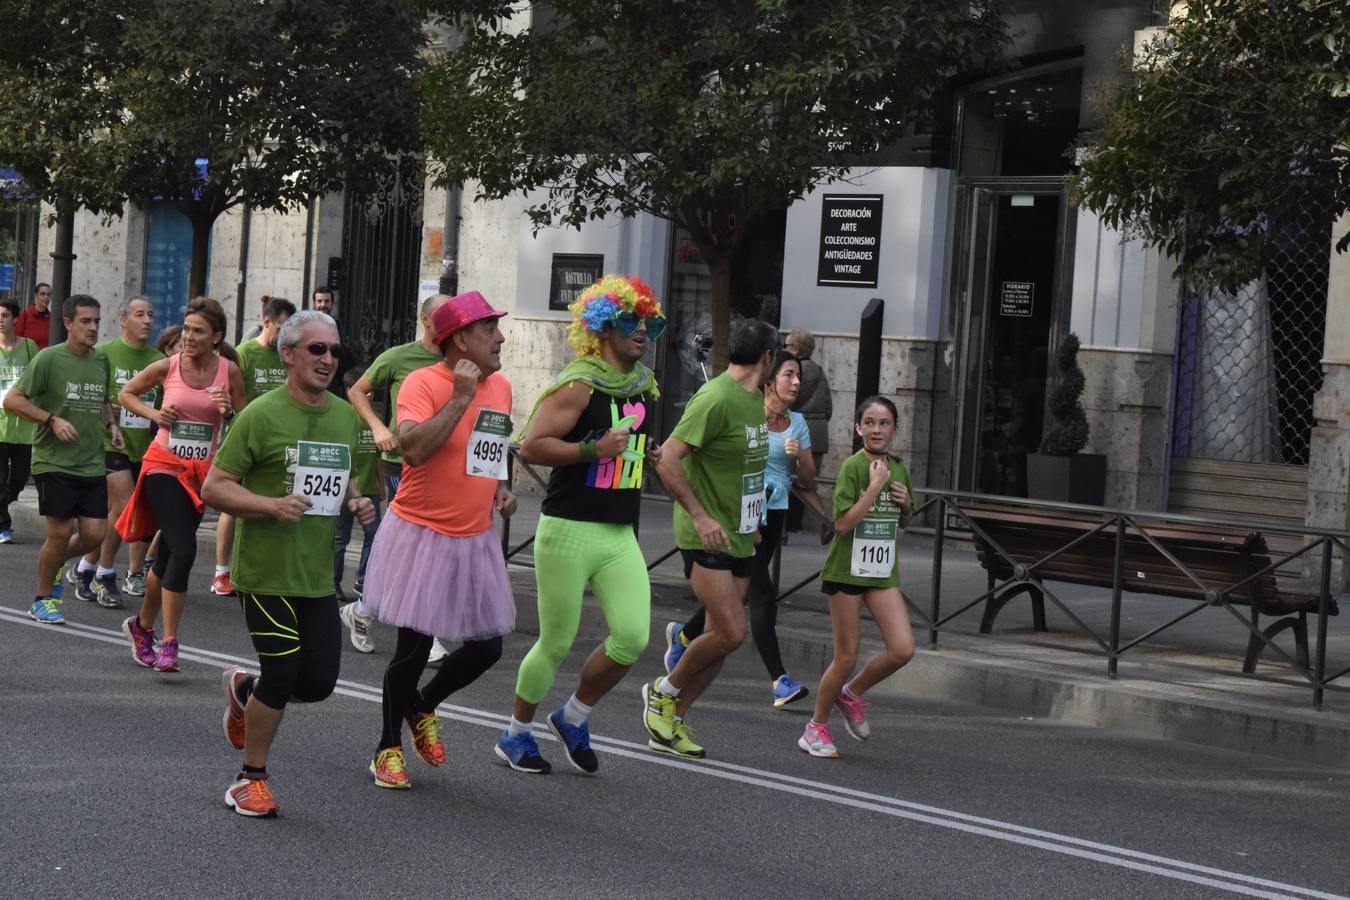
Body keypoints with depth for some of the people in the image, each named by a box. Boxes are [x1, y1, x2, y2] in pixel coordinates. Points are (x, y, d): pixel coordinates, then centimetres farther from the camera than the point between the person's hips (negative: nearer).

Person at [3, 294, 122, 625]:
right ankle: (43, 600, 15)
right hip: (54, 462, -5)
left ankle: (54, 564, 31)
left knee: (94, 534, 0)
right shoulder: (49, 358, -9)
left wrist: (111, 424, 9)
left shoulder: (101, 361, 10)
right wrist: (52, 420, -18)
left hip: (92, 464, 6)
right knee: (61, 532, -4)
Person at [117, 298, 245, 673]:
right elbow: (127, 393, 11)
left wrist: (229, 410, -16)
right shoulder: (166, 367, -6)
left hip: (201, 471, 3)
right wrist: (154, 414, -6)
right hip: (164, 465, -3)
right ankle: (168, 643, -11)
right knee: (183, 550, -17)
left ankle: (142, 626, 34)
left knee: (169, 556, 12)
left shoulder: (229, 370, -3)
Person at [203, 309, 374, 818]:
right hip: (267, 572, -6)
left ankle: (244, 688, 37)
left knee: (319, 682, 5)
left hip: (319, 576, 6)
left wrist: (356, 502, 3)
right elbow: (214, 488, -11)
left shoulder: (344, 416, 9)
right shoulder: (262, 415, -11)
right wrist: (272, 505, -25)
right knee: (282, 678, -6)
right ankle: (252, 780, 15)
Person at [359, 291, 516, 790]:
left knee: (487, 646, 6)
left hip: (475, 539, 7)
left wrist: (501, 486, 7)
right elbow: (413, 448, -31)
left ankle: (423, 707, 34)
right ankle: (388, 748, 19)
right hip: (422, 536, -6)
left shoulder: (500, 386, 7)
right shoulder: (423, 383, -15)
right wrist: (460, 398, -27)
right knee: (414, 648, -1)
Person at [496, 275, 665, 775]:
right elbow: (531, 446, -19)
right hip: (569, 531, -6)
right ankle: (516, 733, 23)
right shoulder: (579, 386, -12)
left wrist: (649, 455, 10)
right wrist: (592, 449, -25)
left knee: (632, 637, -7)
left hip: (621, 535, 6)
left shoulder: (646, 387, 12)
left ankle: (574, 717, 18)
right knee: (557, 643, 2)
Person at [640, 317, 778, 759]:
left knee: (723, 635, 7)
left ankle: (673, 722, 17)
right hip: (706, 536, -9)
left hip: (740, 536, 9)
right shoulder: (715, 399, -18)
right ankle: (664, 692, 7)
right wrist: (700, 516, -24)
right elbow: (667, 460, -21)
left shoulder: (754, 399, 12)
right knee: (731, 633, -15)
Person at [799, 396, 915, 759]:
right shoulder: (853, 467, -12)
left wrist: (906, 505, -1)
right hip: (847, 570, -5)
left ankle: (851, 693, 17)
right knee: (846, 657, 0)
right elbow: (843, 524, -20)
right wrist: (875, 486, -21)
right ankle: (817, 727, 19)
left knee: (903, 650, -8)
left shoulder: (899, 470, 7)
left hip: (883, 573, 5)